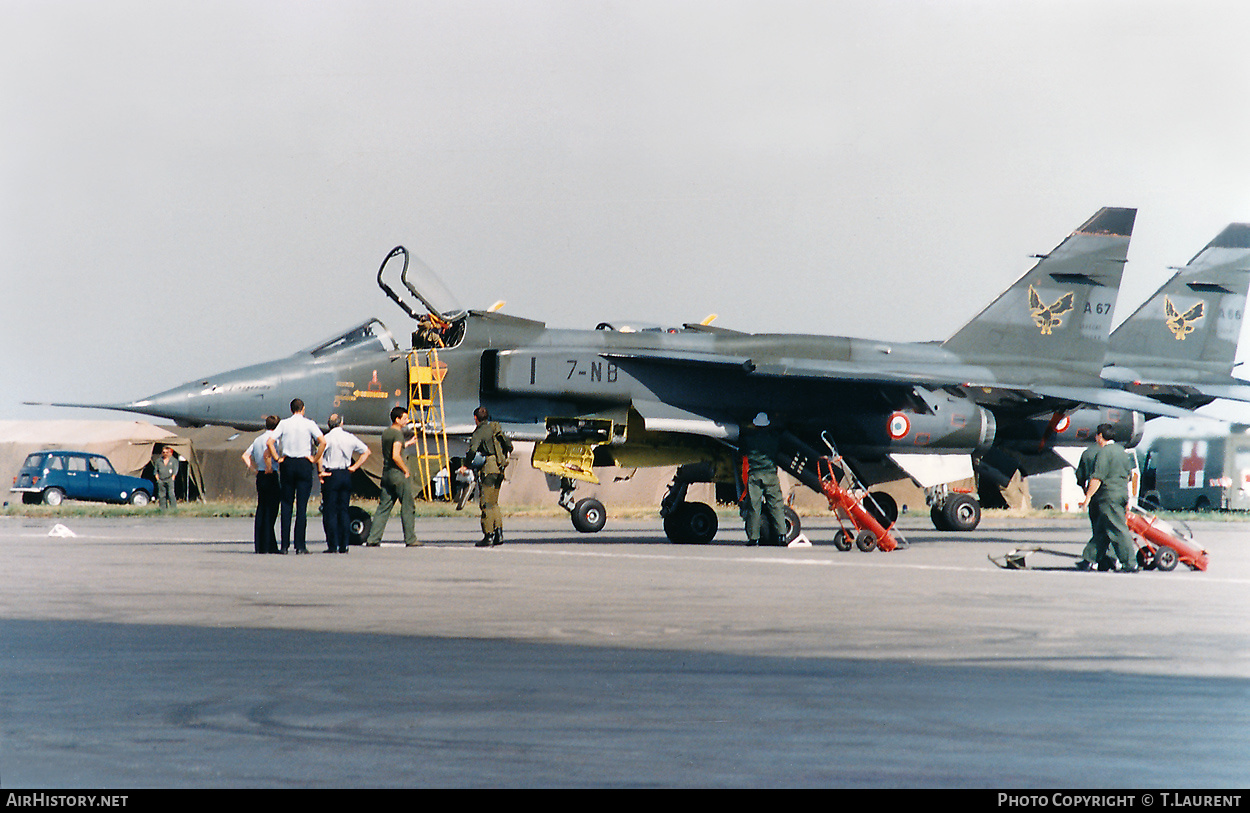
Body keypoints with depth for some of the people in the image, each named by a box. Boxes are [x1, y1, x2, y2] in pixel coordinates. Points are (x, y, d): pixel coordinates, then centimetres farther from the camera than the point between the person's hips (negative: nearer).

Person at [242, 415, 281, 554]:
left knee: (261, 510, 10)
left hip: (260, 476, 8)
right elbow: (266, 454, -25)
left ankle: (259, 546, 10)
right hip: (272, 476, -8)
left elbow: (246, 456, 19)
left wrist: (253, 469, 15)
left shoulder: (258, 439, 16)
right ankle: (268, 546, -8)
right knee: (270, 512, -6)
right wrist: (269, 467, -14)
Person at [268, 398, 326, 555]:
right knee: (301, 505, -1)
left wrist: (277, 458, 1)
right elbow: (322, 441, -13)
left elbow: (270, 442, -7)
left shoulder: (284, 423, 3)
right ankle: (300, 545, -5)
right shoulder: (309, 424, -1)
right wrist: (315, 459, -4)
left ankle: (285, 545, 3)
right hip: (304, 465, -2)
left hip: (287, 465, 2)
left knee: (286, 505, 7)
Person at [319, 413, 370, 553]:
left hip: (331, 475, -4)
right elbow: (366, 452, 15)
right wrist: (354, 467, 14)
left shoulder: (328, 438, -8)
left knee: (330, 512, -1)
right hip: (346, 475, 4)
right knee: (344, 511, 9)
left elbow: (319, 455, -22)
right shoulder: (350, 438, 6)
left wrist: (320, 472, -12)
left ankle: (333, 545, -6)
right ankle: (343, 545, 7)